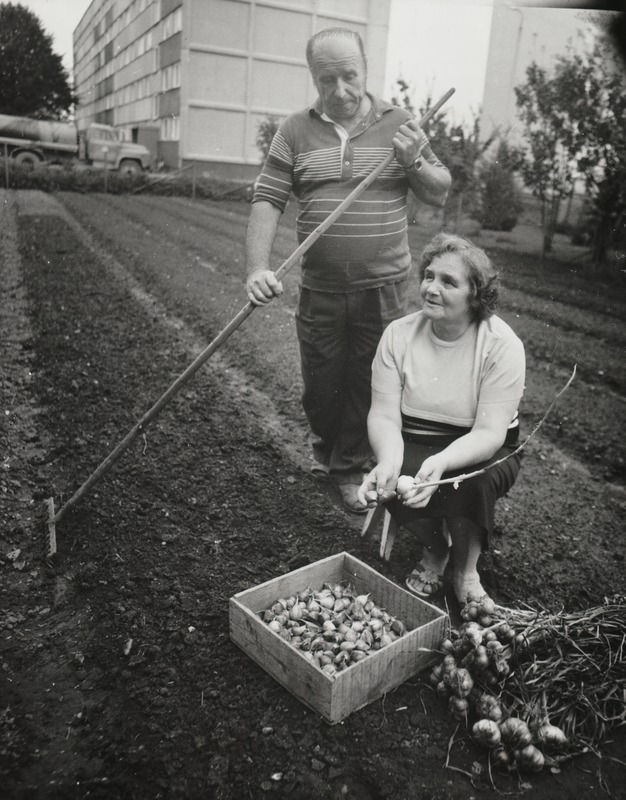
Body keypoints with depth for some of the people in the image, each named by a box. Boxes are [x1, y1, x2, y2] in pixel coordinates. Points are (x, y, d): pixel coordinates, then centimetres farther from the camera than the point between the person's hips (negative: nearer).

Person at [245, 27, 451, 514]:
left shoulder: (399, 124, 3)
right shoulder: (295, 132, 2)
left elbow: (440, 195, 7)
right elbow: (267, 201, -4)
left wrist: (414, 162, -13)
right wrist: (258, 268, -17)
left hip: (382, 287, 0)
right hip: (320, 289, 1)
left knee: (367, 385, 8)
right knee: (319, 383, 12)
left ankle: (351, 467, 28)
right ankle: (326, 447, 42)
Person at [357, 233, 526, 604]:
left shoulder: (502, 345, -17)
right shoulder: (399, 335, -9)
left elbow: (490, 432, -23)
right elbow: (383, 415, -13)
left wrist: (441, 463, -43)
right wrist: (388, 462, -36)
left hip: (478, 451, -2)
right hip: (413, 443, 2)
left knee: (472, 483, -33)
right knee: (395, 485, -29)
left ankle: (466, 570, 0)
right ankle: (434, 550, 7)